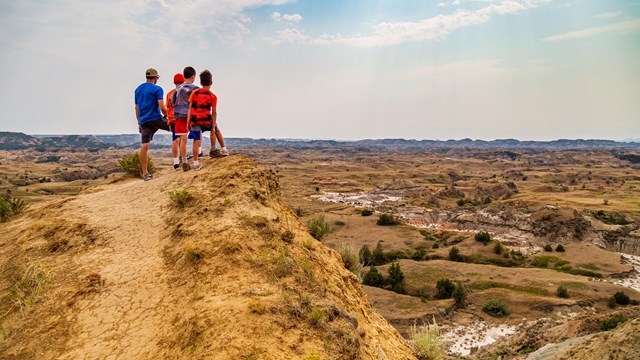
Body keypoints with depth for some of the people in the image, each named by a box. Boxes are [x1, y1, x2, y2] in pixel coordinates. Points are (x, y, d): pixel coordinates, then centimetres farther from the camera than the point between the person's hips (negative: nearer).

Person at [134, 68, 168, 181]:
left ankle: (145, 173, 1)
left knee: (144, 146, 0)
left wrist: (139, 122, 26)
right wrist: (168, 116, 3)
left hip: (144, 121, 6)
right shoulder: (157, 89, -4)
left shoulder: (138, 89, 17)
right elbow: (162, 107, -13)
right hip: (156, 119, -6)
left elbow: (137, 108, 20)